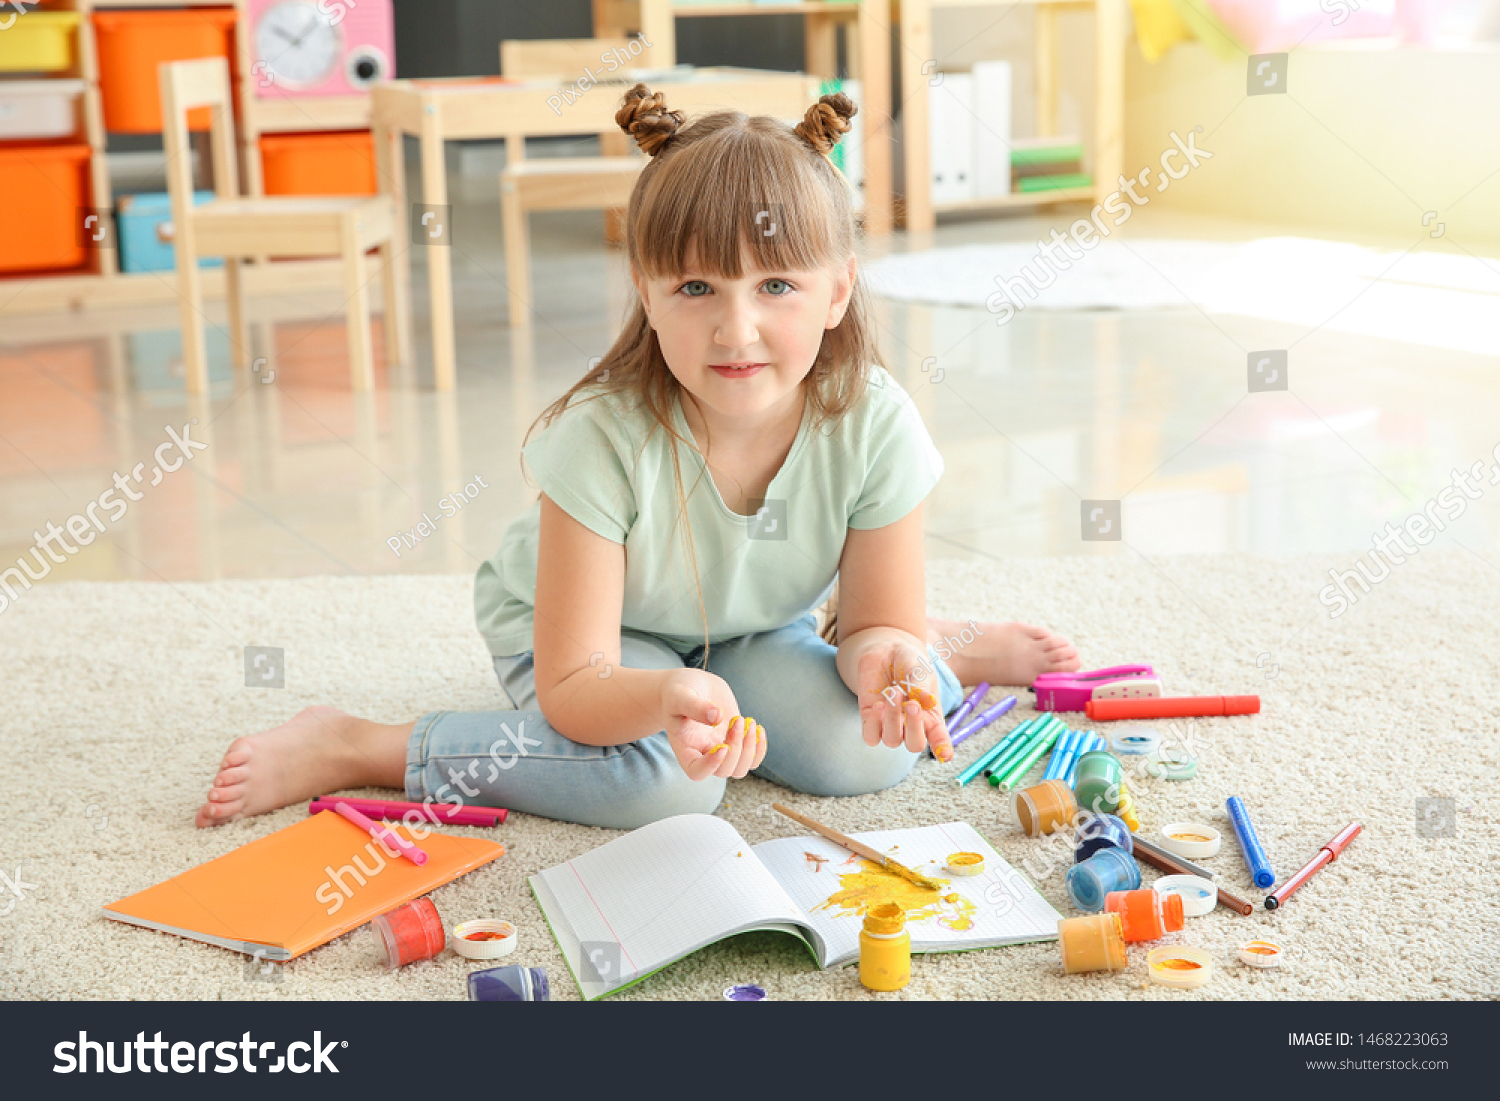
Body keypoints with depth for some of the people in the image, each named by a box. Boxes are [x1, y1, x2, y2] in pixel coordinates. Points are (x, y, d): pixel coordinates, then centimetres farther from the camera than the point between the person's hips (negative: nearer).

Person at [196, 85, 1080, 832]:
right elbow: (572, 688, -32)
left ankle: (944, 651, 15)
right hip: (585, 629, -3)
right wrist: (667, 698, -53)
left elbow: (875, 621, -14)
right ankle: (351, 748, -16)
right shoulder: (605, 438, -35)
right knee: (659, 782, -31)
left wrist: (885, 654, -38)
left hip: (749, 625, 3)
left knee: (866, 755, -21)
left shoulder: (875, 426, -27)